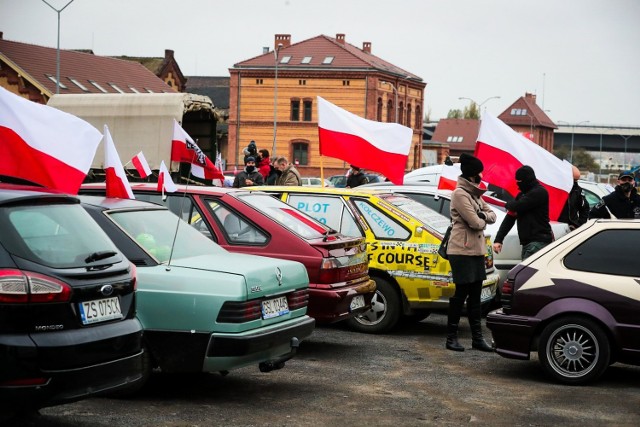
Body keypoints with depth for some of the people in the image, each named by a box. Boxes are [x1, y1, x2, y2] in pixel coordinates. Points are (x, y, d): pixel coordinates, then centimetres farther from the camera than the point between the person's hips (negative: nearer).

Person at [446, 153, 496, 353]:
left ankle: (477, 337, 14)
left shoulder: (475, 193, 16)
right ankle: (451, 338, 4)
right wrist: (483, 219, 3)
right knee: (461, 293, -5)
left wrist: (482, 215, -7)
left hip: (477, 250, 9)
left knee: (475, 295, 10)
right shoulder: (460, 194, -13)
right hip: (462, 251, -9)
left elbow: (492, 215, 15)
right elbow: (475, 222, -19)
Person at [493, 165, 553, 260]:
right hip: (527, 242, 9)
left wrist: (508, 204, 6)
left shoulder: (539, 192, -8)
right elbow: (510, 218, 16)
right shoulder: (522, 195, 19)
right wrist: (498, 239, 7)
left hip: (539, 242, -9)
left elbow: (517, 206, -19)